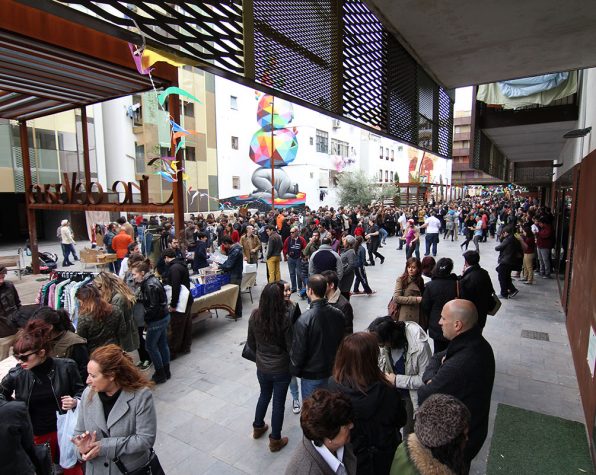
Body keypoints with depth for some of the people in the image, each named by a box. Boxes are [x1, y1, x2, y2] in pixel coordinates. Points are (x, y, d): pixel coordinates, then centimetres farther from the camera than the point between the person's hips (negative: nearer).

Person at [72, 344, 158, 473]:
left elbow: (146, 438, -22)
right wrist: (83, 445, -18)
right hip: (97, 470, 4)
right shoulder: (88, 394, -8)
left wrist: (105, 446, -24)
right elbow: (79, 432, 3)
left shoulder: (141, 395, -23)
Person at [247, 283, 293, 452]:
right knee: (278, 403, 16)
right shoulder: (285, 318, -26)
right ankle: (275, 440, 33)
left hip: (262, 367, 4)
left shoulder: (255, 315, -14)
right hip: (281, 369, -4)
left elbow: (250, 343, -1)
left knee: (264, 396, 29)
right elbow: (290, 346, -18)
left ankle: (258, 427, 49)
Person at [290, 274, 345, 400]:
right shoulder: (338, 314, -10)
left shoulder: (304, 319, -27)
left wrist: (295, 370, -1)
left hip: (312, 375, -5)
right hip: (335, 371, 5)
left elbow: (298, 351, -19)